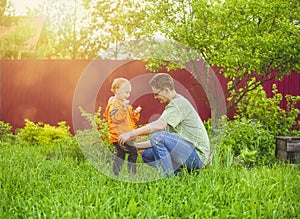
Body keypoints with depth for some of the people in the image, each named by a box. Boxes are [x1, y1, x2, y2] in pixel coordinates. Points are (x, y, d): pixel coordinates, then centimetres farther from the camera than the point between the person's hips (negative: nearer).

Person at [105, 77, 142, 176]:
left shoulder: (124, 103, 23)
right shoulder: (114, 103, -10)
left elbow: (131, 118, 28)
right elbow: (116, 117, -25)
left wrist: (135, 113, 10)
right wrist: (124, 108, -34)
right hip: (119, 135, -11)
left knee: (119, 156, 12)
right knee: (133, 152, -12)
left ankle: (115, 174, 16)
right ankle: (131, 172, -10)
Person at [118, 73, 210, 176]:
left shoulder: (179, 103, -13)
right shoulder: (173, 105, 18)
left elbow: (159, 125, -30)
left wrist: (131, 134, -24)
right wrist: (135, 146, 14)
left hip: (197, 155, -10)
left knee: (157, 136, -25)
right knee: (147, 155, 9)